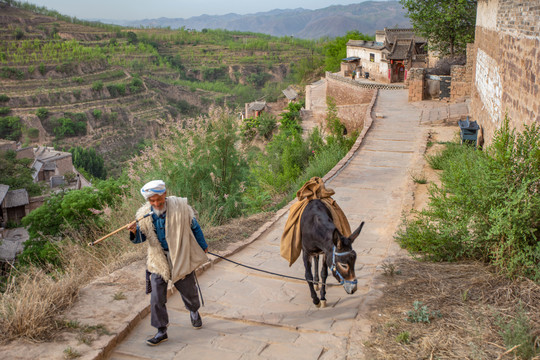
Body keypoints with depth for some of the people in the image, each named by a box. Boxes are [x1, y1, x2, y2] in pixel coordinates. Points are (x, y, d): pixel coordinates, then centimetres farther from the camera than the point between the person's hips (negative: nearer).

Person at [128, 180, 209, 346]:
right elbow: (140, 239, -1)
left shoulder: (180, 207, -14)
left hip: (181, 259, -1)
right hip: (158, 262, 2)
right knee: (156, 298, -2)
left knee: (189, 292, 17)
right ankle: (161, 332, 13)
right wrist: (135, 232, -25)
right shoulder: (144, 214, -7)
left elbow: (195, 227, 0)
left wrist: (203, 246, 11)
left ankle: (194, 311, 49)